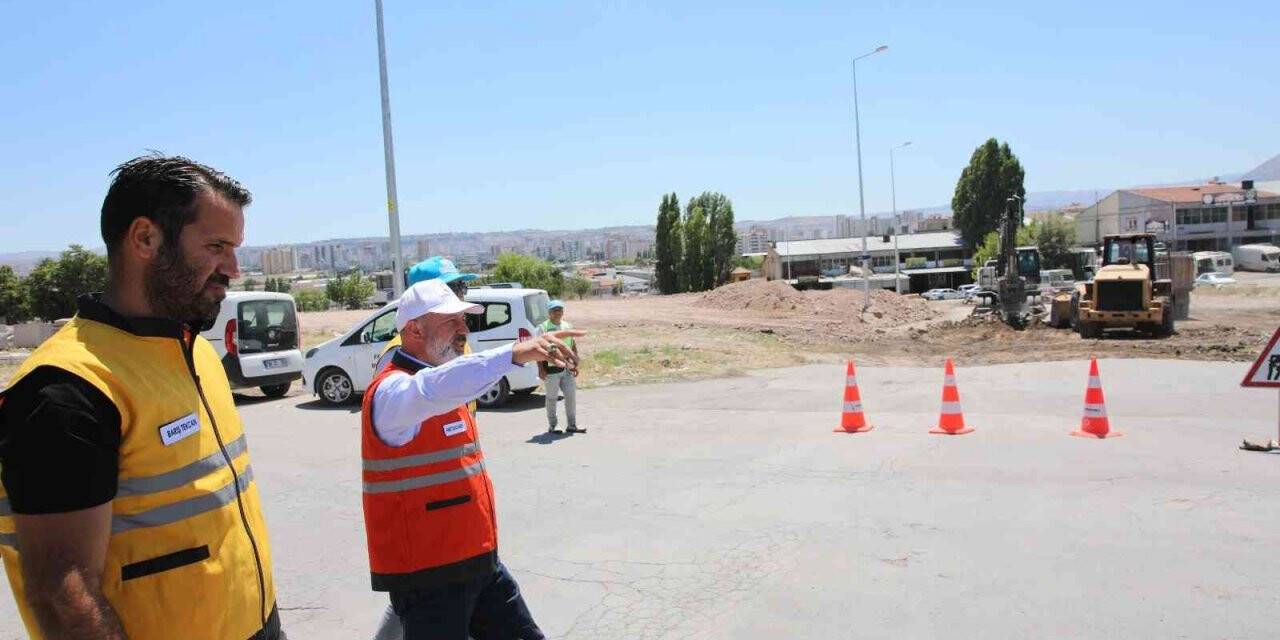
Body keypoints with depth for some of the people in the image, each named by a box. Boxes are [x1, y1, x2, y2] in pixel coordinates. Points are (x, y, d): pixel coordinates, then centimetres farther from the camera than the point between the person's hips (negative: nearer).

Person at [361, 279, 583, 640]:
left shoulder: (446, 390, 12)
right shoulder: (394, 391, -19)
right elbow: (436, 388, -42)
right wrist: (515, 353, -54)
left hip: (479, 562, 9)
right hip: (426, 574, -9)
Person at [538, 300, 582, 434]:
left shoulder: (568, 326, 12)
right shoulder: (543, 328, -4)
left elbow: (573, 346, 16)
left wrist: (576, 364, 9)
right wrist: (541, 369, -13)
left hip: (567, 368, 5)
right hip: (551, 369, -5)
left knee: (571, 396, 5)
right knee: (552, 398, 4)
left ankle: (572, 425, 14)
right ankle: (552, 426, 13)